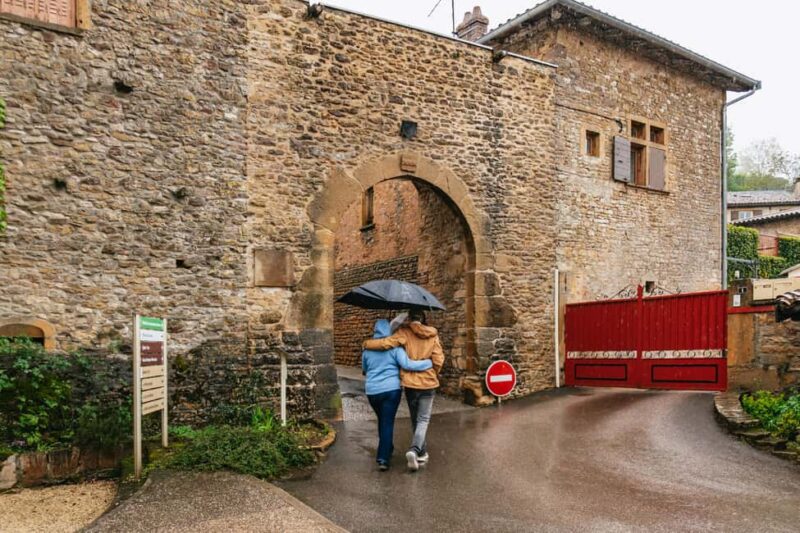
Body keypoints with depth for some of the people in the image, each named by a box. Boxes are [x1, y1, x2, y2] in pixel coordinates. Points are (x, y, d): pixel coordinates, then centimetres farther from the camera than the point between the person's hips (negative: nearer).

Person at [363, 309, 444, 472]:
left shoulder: (404, 332, -7)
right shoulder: (433, 335, -1)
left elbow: (386, 343, -19)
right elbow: (438, 360, -5)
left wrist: (366, 344, -3)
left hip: (410, 383, 0)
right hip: (428, 383, 0)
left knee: (415, 419, 17)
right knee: (423, 420, 5)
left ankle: (422, 453, 24)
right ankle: (414, 450, -17)